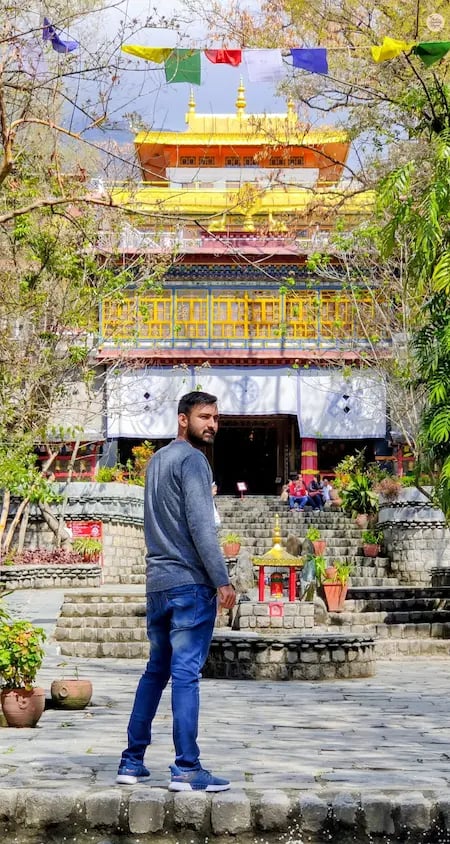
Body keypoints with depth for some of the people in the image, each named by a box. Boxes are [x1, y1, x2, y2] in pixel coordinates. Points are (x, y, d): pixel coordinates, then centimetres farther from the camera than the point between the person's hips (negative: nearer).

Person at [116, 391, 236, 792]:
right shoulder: (192, 460, -9)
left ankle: (133, 762, 16)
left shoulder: (157, 460, 18)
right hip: (190, 582, -8)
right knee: (186, 674, -8)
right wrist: (222, 581, -16)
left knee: (156, 671, 14)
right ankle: (187, 769, -8)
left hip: (157, 582, 8)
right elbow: (200, 526, -17)